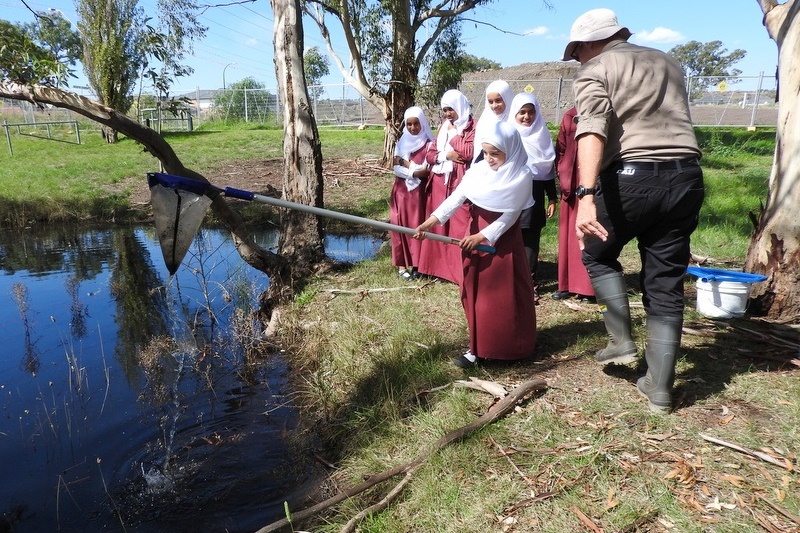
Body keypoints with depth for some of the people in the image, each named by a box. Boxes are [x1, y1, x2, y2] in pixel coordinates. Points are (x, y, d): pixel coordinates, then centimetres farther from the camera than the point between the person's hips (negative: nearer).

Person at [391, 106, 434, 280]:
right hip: (401, 190, 3)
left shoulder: (428, 144, -3)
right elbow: (396, 169, -3)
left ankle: (416, 264, 9)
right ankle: (401, 264, 8)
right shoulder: (401, 142, 6)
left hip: (418, 191, -2)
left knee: (417, 225, 1)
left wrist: (406, 163, -9)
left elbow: (425, 171, -11)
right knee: (400, 225, 2)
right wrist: (415, 171, -14)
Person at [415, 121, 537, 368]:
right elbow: (457, 196, -9)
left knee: (504, 295, 1)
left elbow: (510, 215, -14)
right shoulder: (479, 169, -1)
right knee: (476, 293, 8)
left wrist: (482, 236, -21)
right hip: (475, 233, 5)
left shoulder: (521, 176, -12)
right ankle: (479, 347, 18)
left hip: (503, 239, -4)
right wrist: (433, 219, -22)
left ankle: (510, 348, 16)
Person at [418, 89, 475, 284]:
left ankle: (461, 271, -3)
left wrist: (453, 133, -9)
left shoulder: (472, 127, -3)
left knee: (460, 226, -7)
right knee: (437, 225, 9)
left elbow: (469, 153, -20)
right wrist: (446, 155, -7)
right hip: (439, 182, 7)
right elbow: (429, 154, 11)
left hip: (460, 183, -7)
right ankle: (439, 267, 19)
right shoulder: (443, 126, 16)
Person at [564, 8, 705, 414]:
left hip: (632, 176, -6)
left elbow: (592, 132, -16)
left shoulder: (594, 71, 1)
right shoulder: (666, 62, 24)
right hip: (686, 176, 6)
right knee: (666, 284, 10)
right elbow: (672, 119, 24)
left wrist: (586, 195, -27)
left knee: (597, 254, 21)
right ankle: (659, 389, 16)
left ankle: (622, 342, 15)